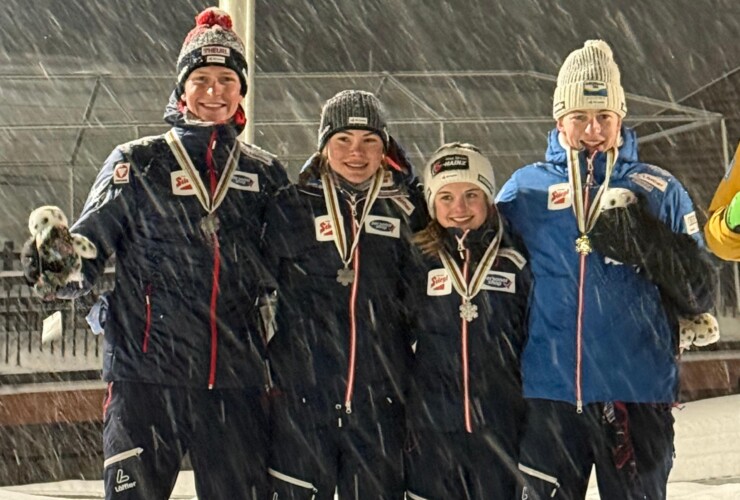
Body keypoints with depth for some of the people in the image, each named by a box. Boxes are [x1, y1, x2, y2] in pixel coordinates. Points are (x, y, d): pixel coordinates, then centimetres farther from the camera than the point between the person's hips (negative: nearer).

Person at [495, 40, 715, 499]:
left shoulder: (658, 192, 5)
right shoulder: (523, 190, 7)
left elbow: (700, 296, 1)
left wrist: (648, 240, -14)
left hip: (638, 394, 0)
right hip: (548, 393, 1)